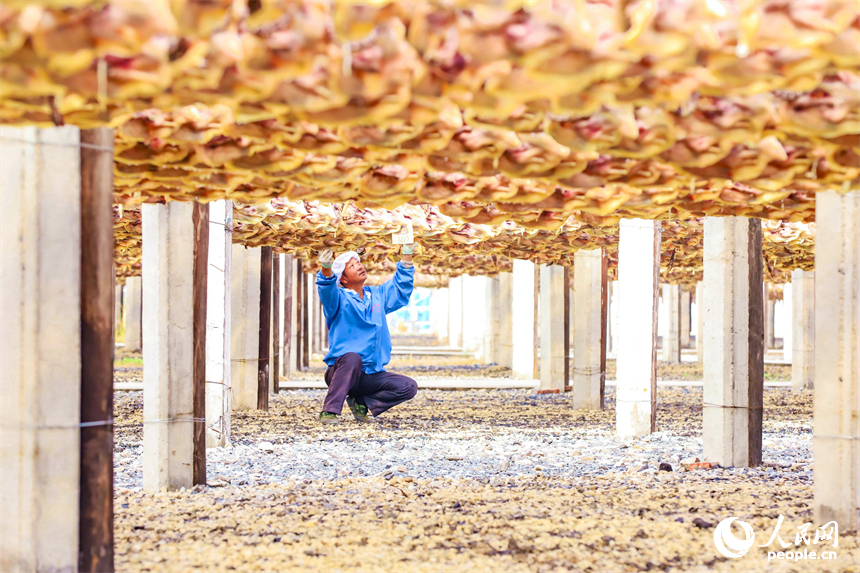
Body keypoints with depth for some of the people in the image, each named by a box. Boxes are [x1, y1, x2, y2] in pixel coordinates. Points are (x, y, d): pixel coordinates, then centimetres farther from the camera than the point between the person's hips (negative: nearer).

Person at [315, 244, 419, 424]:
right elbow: (327, 290, -24)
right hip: (340, 373, -5)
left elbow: (400, 286, 25)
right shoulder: (339, 298, -3)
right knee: (352, 358, -39)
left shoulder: (378, 295, 15)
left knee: (409, 387, -12)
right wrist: (326, 269, -45)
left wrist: (407, 253, 18)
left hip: (371, 375, 5)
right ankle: (329, 412, -31)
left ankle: (361, 402, 2)